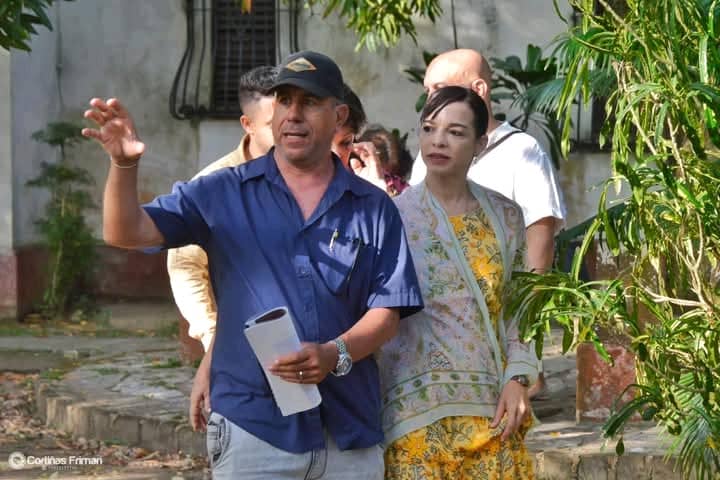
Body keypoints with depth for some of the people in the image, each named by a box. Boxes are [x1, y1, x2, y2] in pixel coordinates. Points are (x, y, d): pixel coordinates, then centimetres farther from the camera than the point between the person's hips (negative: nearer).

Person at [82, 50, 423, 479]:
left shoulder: (374, 209, 7)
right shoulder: (223, 194, 5)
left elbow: (388, 311, 1)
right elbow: (126, 232, -3)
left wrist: (335, 355, -18)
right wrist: (124, 166, -23)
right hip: (252, 427, -1)